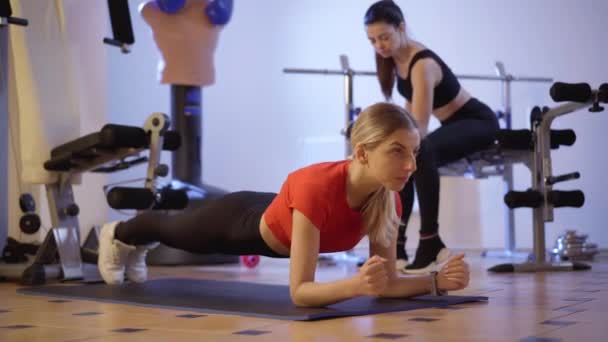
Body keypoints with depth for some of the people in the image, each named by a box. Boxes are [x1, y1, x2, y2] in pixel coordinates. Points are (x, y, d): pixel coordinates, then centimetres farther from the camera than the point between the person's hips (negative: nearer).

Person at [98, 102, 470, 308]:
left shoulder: (388, 199, -28)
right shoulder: (317, 189, -48)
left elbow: (385, 281, -21)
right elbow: (300, 291, -46)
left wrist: (437, 280, -38)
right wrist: (357, 284, -63)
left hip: (276, 223, 6)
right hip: (244, 223, -5)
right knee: (172, 230, 30)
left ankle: (139, 245, 71)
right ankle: (120, 236, 65)